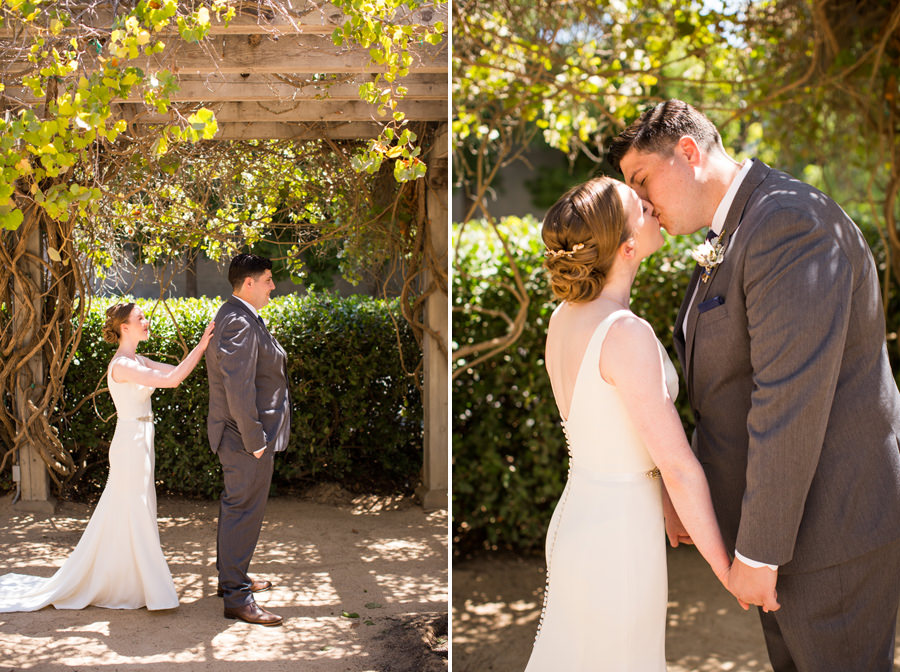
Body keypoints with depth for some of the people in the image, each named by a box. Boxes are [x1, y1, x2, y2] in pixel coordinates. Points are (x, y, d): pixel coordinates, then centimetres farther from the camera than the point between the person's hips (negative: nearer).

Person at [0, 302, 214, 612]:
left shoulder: (137, 361, 11)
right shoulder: (121, 365, -18)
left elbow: (176, 371, 9)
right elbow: (171, 380, -25)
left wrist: (203, 346, -2)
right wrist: (201, 346, -24)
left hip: (140, 443, 10)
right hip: (131, 444, -10)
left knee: (126, 516, 15)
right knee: (132, 517, -1)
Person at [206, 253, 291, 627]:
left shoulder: (232, 315, 13)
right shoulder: (240, 323, -22)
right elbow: (238, 387, -27)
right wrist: (254, 439, -23)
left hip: (242, 433, 11)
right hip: (247, 437, -11)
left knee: (235, 507, 21)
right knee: (244, 511, -4)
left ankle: (230, 577, 35)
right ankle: (236, 598, 3)